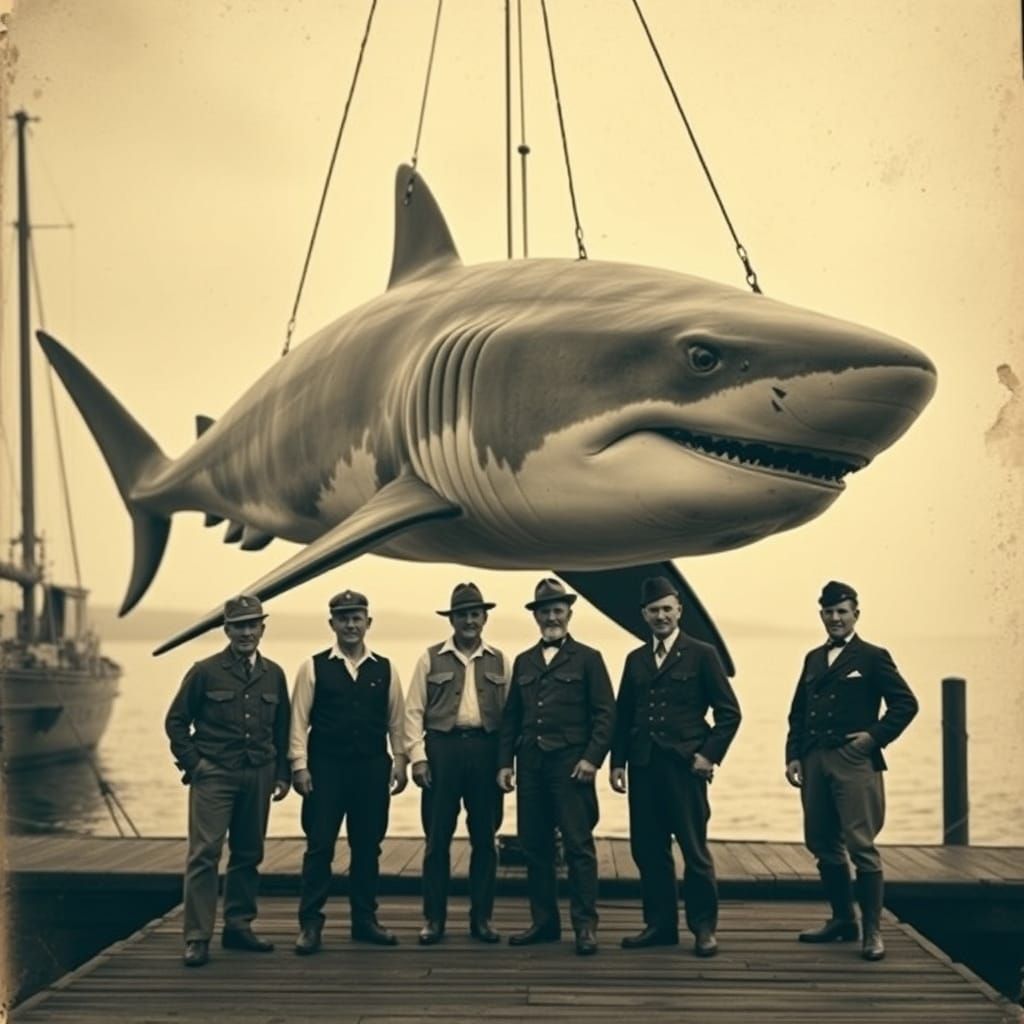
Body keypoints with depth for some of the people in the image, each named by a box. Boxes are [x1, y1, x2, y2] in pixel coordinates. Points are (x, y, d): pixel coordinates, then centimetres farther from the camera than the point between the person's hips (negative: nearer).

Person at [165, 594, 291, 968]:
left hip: (258, 776, 4)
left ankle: (238, 926, 21)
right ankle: (197, 937, -8)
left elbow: (282, 728, 16)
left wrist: (282, 773, 10)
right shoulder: (205, 671, -1)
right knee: (204, 853, -10)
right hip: (214, 774, -4)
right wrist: (192, 764, -4)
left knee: (249, 854, 9)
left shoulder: (273, 675, 10)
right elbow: (176, 721, 3)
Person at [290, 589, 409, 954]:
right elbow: (299, 720, -1)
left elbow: (395, 720, 10)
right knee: (320, 846, -2)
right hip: (326, 767, -2)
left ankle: (365, 920, 18)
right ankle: (310, 924, 4)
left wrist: (400, 761, 6)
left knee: (368, 846, 8)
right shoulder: (314, 667, 1)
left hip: (372, 768, 2)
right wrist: (299, 766, -7)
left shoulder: (385, 669, 8)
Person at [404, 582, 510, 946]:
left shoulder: (498, 661, 10)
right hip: (442, 748, -2)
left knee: (484, 838, 6)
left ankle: (482, 918, 15)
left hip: (486, 750, 2)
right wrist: (418, 756, -7)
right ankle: (433, 919, 9)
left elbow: (509, 713, 7)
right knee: (437, 838, 1)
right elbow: (414, 710, 2)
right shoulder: (431, 658, 5)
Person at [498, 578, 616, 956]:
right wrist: (505, 762, 8)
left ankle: (585, 925, -2)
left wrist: (592, 758, -11)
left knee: (579, 846, -6)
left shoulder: (587, 659, 5)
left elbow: (605, 714, -1)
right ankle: (544, 922, 15)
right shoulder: (523, 662, 18)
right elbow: (511, 717, 17)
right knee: (534, 847, 6)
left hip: (570, 764, -5)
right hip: (531, 765, 5)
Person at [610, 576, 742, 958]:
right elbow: (623, 716, 16)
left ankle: (704, 927, 7)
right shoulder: (635, 660, 15)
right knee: (648, 850, 6)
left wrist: (710, 755, -8)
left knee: (695, 850, -1)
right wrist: (618, 762, 8)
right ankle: (659, 924, 15)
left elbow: (729, 712, 0)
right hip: (643, 766, 5)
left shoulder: (702, 655, 1)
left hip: (684, 765, -4)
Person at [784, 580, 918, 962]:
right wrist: (793, 755, 7)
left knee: (861, 846, -9)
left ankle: (872, 931, -3)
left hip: (854, 762, -6)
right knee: (822, 844, 10)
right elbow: (797, 712, 18)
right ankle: (843, 920, 23)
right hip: (815, 762, 6)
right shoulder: (813, 659, 19)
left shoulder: (873, 657, 2)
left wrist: (875, 736, -10)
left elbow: (905, 703, -2)